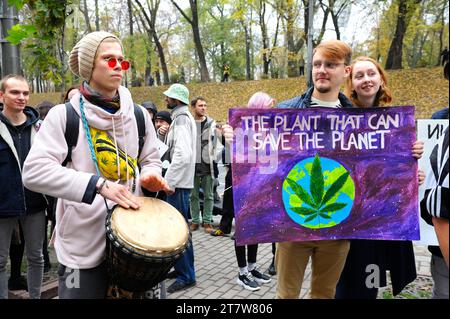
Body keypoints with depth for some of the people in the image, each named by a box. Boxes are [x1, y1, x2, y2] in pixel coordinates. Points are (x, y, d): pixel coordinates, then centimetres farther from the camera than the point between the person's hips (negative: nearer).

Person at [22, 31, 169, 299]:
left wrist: (149, 176, -9)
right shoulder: (64, 115, -7)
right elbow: (34, 171, -16)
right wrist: (98, 184, -25)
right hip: (83, 246, -4)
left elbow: (151, 160, 15)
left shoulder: (138, 115, 6)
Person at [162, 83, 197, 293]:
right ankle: (180, 268, 28)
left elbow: (183, 154, -25)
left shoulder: (181, 118, -14)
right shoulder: (182, 117, 17)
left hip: (178, 183, -10)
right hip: (178, 182, 10)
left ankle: (186, 276, 8)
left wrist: (169, 181, -20)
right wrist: (169, 180, 15)